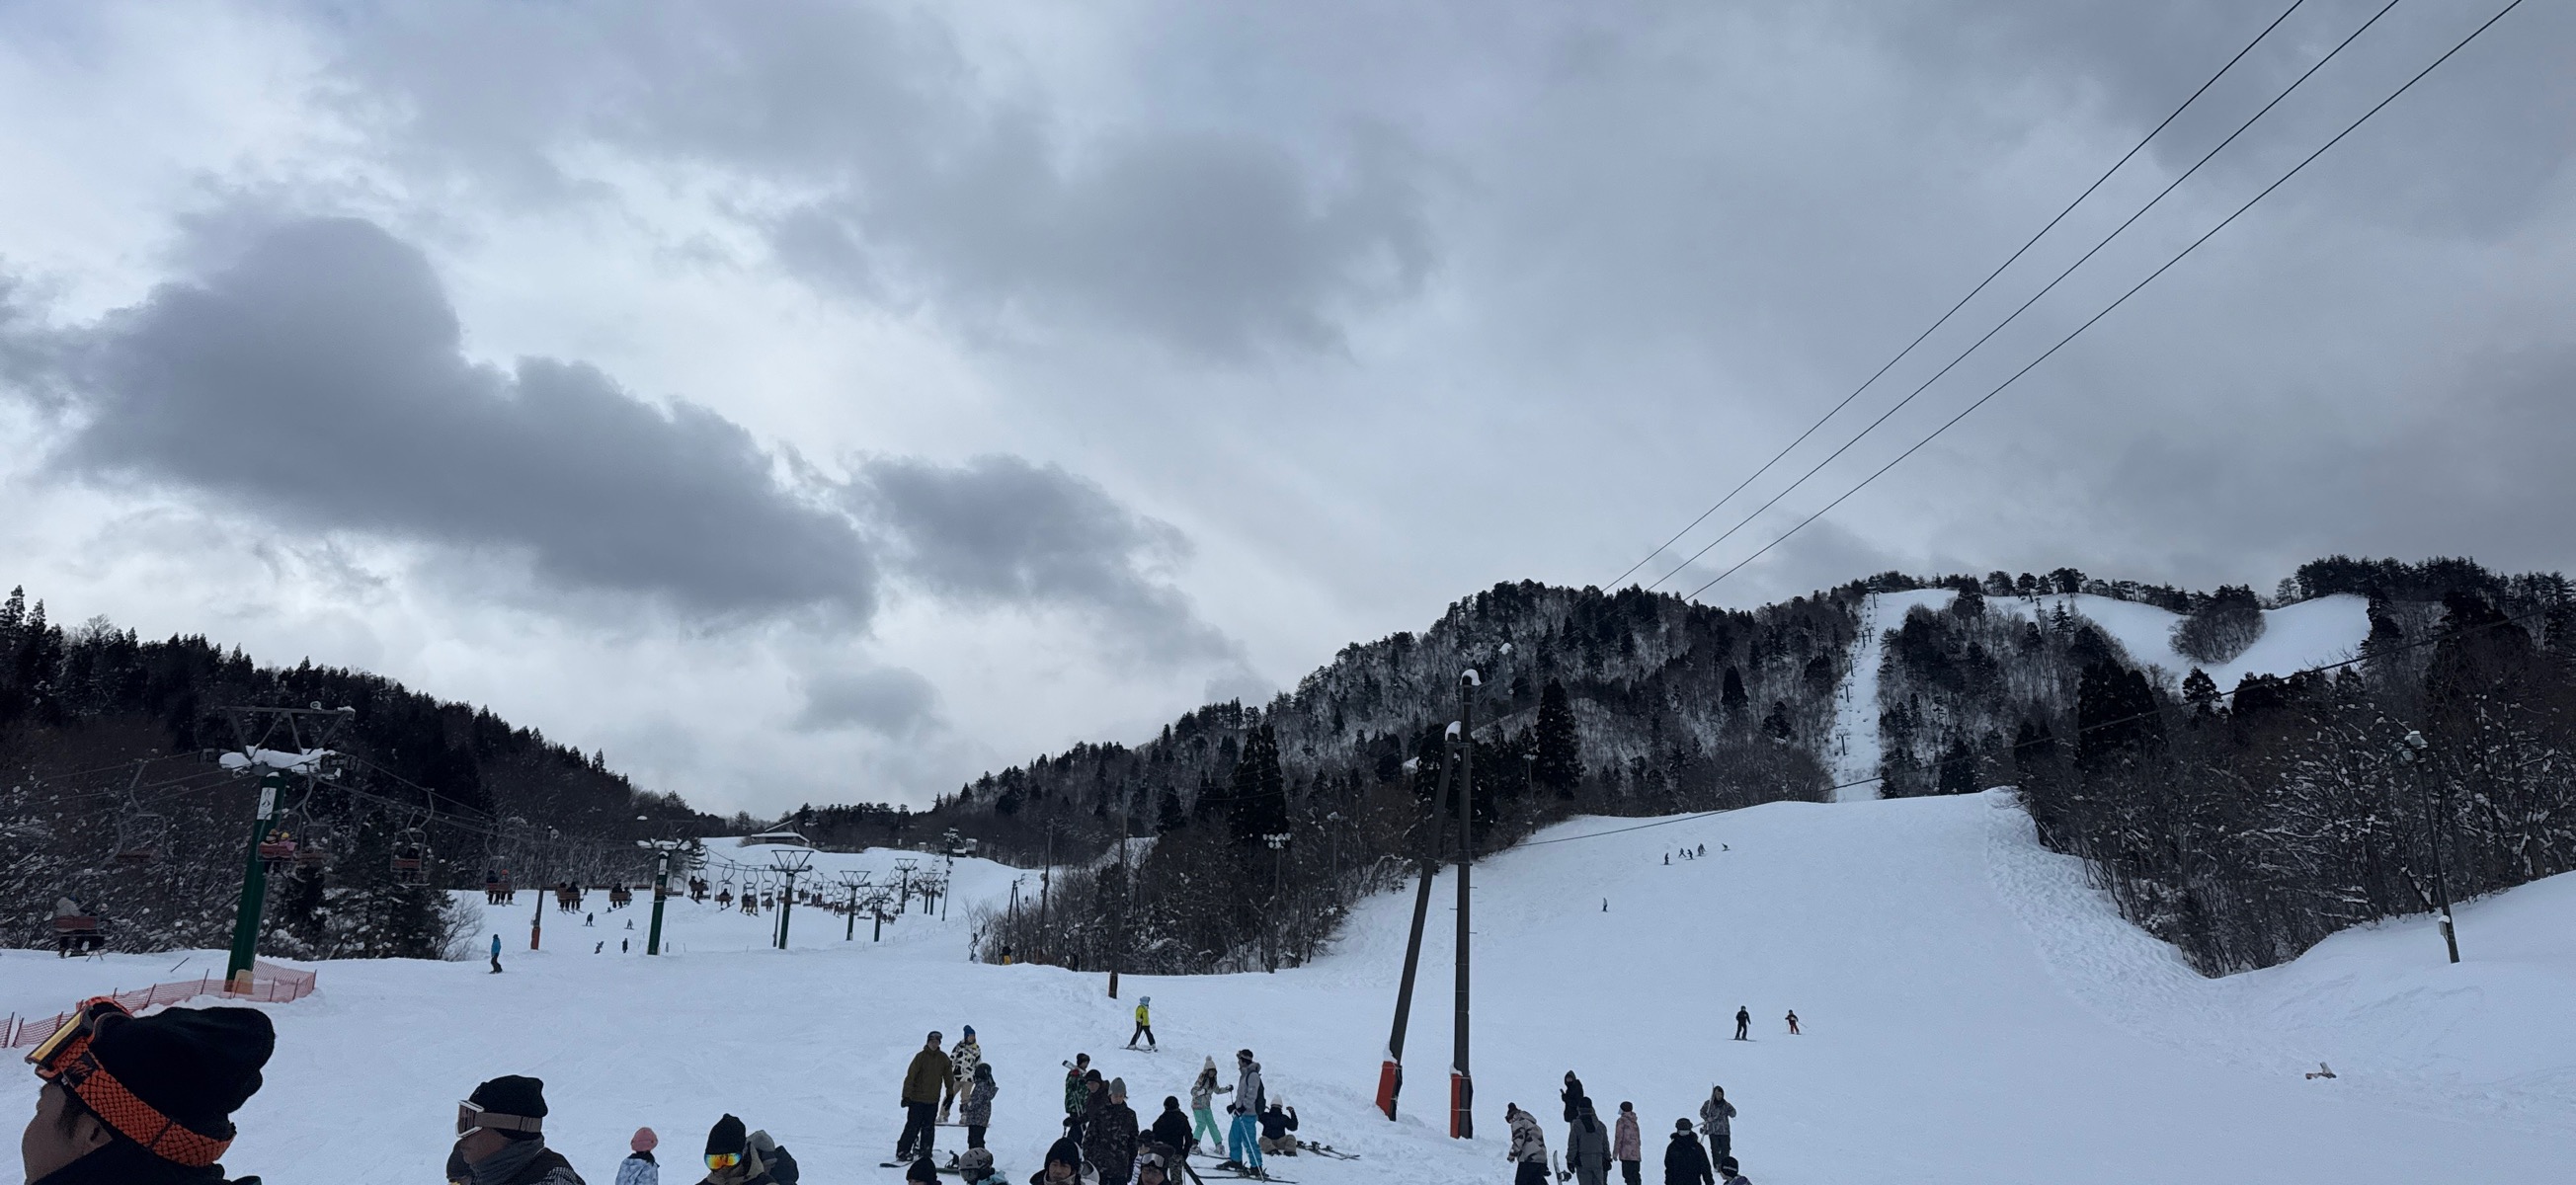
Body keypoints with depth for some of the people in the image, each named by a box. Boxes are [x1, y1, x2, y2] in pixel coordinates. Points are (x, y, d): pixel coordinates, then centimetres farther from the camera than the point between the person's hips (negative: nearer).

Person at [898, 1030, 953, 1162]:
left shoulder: (943, 1058, 4)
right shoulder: (920, 1057, -9)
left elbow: (948, 1077, 14)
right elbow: (910, 1076, -11)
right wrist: (906, 1096, -14)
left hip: (933, 1100, 4)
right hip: (917, 1098, -4)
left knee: (929, 1127, 9)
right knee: (913, 1126, -4)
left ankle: (925, 1150, 20)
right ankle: (902, 1151, 3)